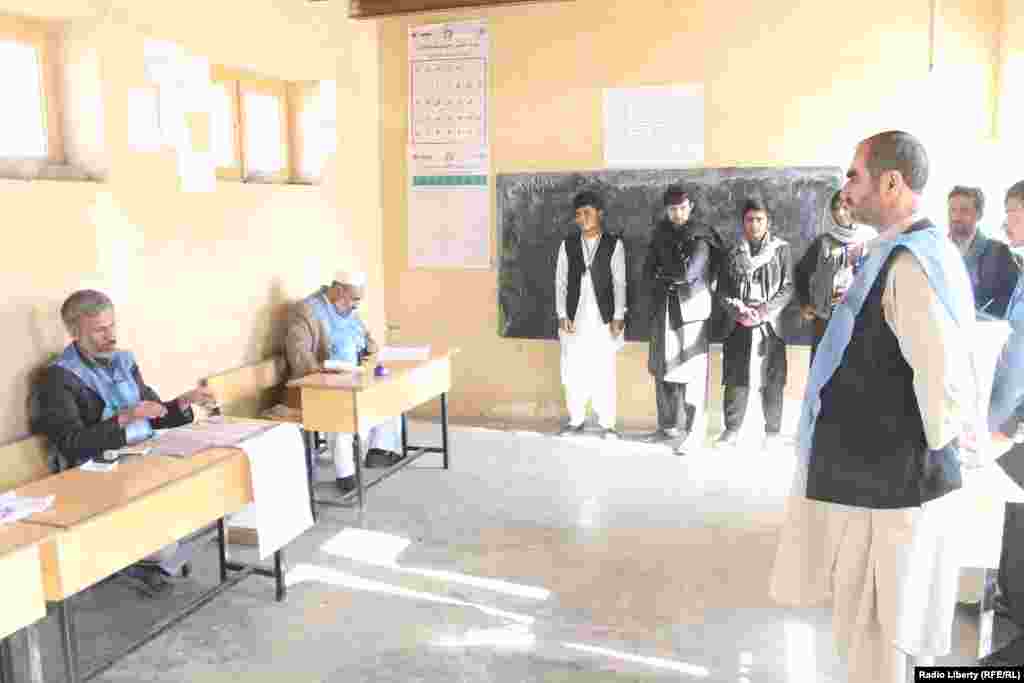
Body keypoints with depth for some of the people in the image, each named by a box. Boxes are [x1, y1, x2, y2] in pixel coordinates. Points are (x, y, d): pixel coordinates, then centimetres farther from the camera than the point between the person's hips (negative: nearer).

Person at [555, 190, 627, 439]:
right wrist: (562, 315, -3)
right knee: (573, 372, 5)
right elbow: (560, 282, 5)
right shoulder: (567, 245, 7)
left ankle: (607, 424, 10)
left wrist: (618, 317, -8)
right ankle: (576, 420, 17)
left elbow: (619, 283, -1)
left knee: (604, 372, 1)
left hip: (603, 319, -2)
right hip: (574, 319, 2)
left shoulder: (614, 244, 2)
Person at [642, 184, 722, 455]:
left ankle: (692, 432, 1)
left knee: (691, 373, -5)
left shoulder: (701, 236, -4)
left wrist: (663, 273, -1)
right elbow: (647, 275, 7)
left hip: (691, 309, -5)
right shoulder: (660, 234, 11)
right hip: (663, 310, 5)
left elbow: (689, 273, -16)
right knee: (663, 370, 8)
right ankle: (669, 426, 20)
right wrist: (674, 278, -6)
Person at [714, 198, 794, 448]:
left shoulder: (781, 249, 6)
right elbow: (721, 289, 8)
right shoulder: (734, 253, 12)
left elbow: (788, 287, 1)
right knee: (735, 378, 2)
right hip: (738, 325, 2)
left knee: (772, 380, 2)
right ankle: (732, 429, 10)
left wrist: (765, 310, -13)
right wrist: (738, 310, -10)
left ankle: (772, 431, 11)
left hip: (770, 324, -1)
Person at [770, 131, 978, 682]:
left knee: (877, 638, 6)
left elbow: (947, 381, -26)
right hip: (885, 478, 9)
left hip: (888, 486, -9)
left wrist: (933, 452, -11)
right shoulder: (913, 252, 10)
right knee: (889, 629, 22)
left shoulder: (910, 262, -21)